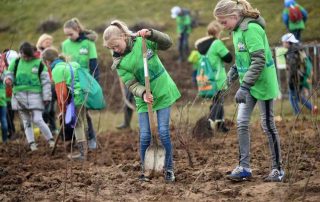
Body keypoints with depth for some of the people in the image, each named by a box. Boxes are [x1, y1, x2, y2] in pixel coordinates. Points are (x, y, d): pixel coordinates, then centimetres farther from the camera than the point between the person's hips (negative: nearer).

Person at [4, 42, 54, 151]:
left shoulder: (39, 64, 0)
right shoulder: (16, 62, 7)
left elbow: (45, 81, 2)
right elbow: (9, 73, 16)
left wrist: (46, 97, -2)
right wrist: (8, 79, -9)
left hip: (34, 95, -3)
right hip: (20, 95, 3)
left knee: (38, 120, -11)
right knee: (26, 121, 5)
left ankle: (50, 140, 2)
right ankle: (32, 143, 11)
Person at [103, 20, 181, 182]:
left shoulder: (142, 41, -7)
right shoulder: (120, 63, -7)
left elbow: (167, 43, -6)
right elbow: (131, 84, -13)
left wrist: (151, 34, -21)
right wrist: (143, 94, -32)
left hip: (163, 93, -1)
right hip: (144, 99, 1)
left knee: (163, 132, -4)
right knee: (145, 136, -3)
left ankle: (169, 169, 10)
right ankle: (145, 169, 13)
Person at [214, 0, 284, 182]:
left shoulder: (251, 29, -21)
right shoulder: (237, 30, 6)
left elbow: (259, 61, -26)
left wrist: (245, 86, -28)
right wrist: (235, 70, 0)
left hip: (262, 84, -8)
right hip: (248, 85, 8)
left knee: (268, 126, 0)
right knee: (242, 124, 4)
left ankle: (277, 169, 11)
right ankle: (244, 167, 9)